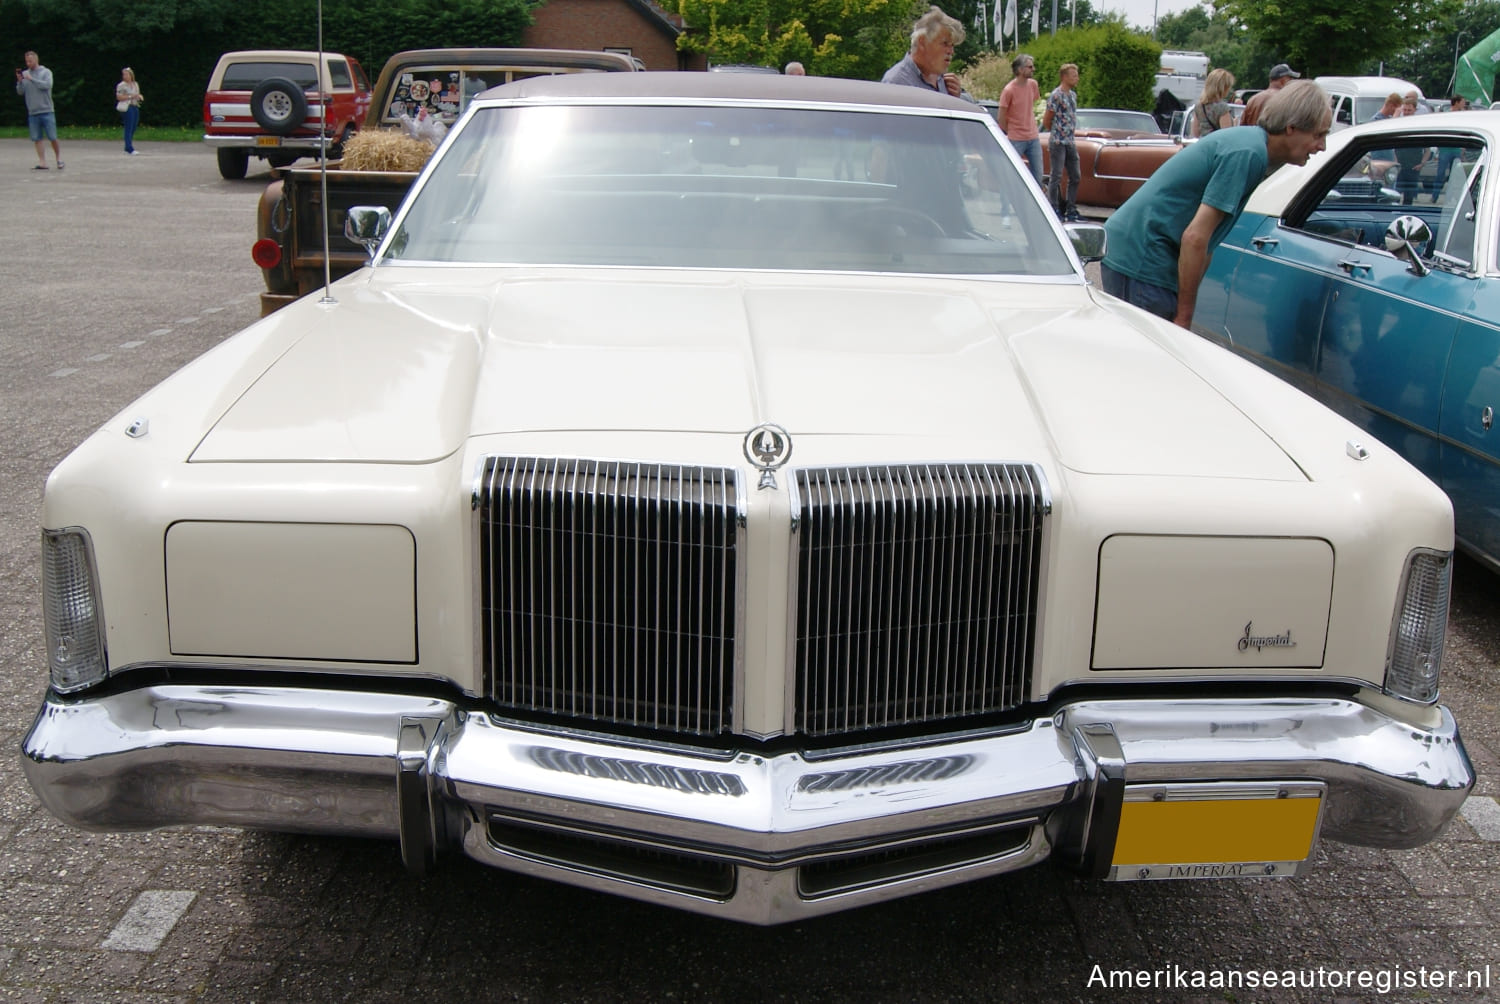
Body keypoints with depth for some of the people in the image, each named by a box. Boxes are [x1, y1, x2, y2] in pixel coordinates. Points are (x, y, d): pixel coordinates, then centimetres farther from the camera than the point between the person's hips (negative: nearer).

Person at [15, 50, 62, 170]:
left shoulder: (46, 72, 1)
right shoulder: (25, 74, 10)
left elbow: (47, 85, -15)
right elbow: (20, 92, 7)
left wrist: (32, 79, -17)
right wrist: (19, 81, -10)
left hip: (46, 111, -3)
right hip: (32, 112, 3)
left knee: (52, 137, -3)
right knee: (37, 139, 0)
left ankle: (58, 158, 16)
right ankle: (42, 163, 1)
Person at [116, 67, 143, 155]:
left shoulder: (135, 84, 15)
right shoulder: (121, 85, -4)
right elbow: (118, 97, -10)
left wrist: (140, 97, 3)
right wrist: (130, 96, -17)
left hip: (136, 107, 7)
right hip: (127, 107, -7)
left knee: (133, 128, 8)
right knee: (129, 128, -11)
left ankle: (127, 148, 17)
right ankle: (130, 148, -14)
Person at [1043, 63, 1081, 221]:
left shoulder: (1073, 95, 13)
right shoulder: (1056, 96, -11)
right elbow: (1046, 121, -8)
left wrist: (1072, 134, 13)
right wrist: (1056, 134, 6)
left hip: (1070, 142, 8)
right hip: (1058, 142, -8)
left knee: (1075, 177, 9)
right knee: (1056, 177, -3)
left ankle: (1071, 210, 16)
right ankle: (1054, 211, 3)